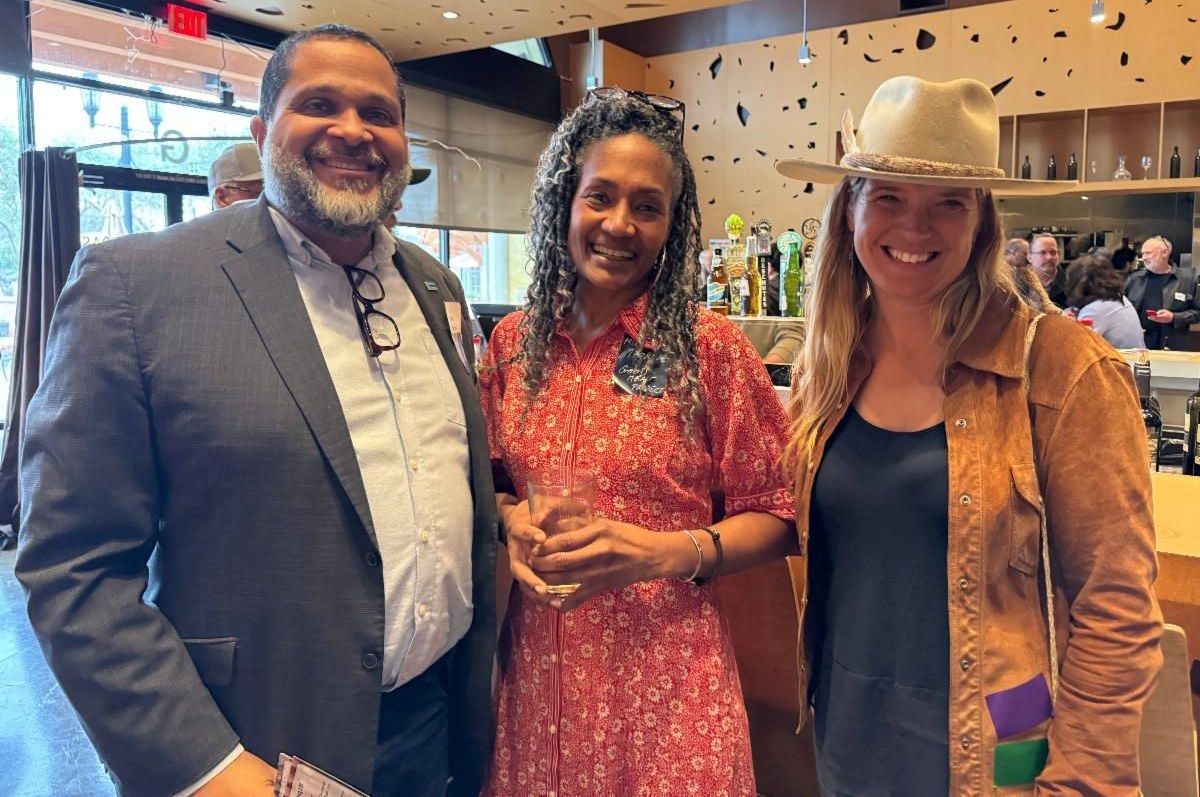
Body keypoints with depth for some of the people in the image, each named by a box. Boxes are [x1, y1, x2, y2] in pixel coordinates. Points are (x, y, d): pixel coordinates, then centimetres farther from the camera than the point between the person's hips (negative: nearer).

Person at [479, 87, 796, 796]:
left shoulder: (709, 347, -10)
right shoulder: (515, 343, 1)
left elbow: (777, 517, -5)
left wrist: (671, 553, -19)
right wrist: (510, 519, -7)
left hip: (663, 669, -3)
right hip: (538, 665, 4)